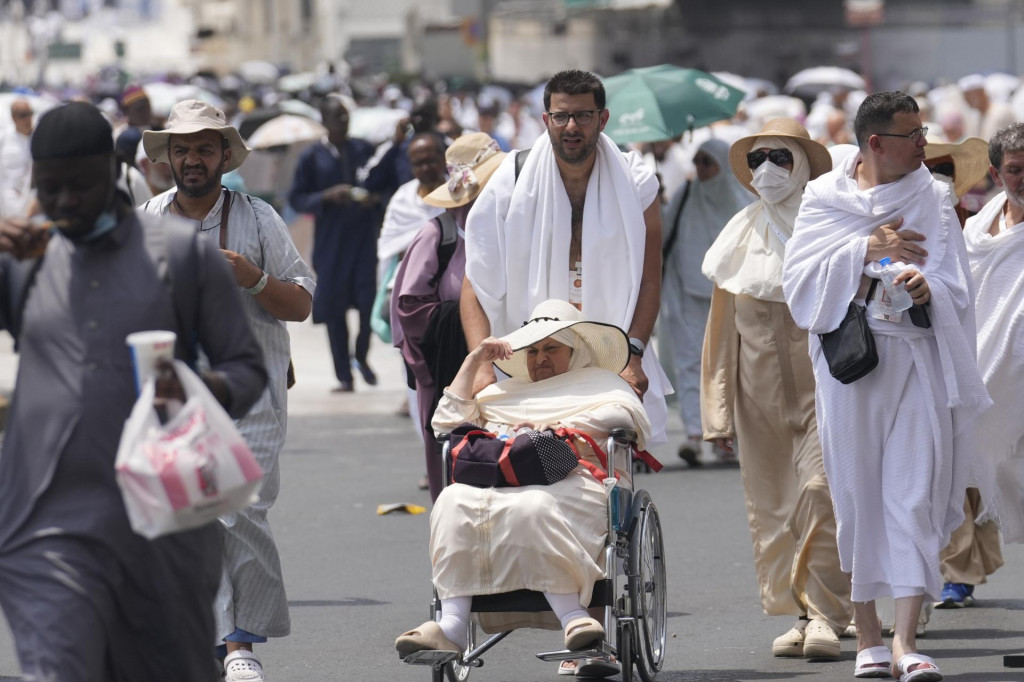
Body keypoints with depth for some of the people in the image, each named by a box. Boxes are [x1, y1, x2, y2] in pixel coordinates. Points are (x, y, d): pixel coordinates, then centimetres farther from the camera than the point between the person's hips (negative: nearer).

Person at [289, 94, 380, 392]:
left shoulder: (364, 149, 6)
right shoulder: (312, 157, 1)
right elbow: (296, 198, 1)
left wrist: (374, 197, -8)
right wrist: (327, 197, -14)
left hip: (364, 236, 1)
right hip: (331, 241, -1)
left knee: (369, 300, -10)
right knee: (334, 308, 1)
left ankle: (361, 356, 17)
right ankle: (344, 376, 10)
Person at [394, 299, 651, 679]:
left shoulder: (598, 381, 28)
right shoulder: (506, 392, 40)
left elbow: (628, 415, 4)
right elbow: (448, 422, 30)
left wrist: (557, 427, -6)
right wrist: (473, 362, 26)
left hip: (574, 480, -4)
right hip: (499, 483, 4)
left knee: (534, 507, -41)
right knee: (454, 503, -31)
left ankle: (574, 617, -46)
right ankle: (452, 625, -43)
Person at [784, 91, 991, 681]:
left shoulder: (934, 199, 8)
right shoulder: (825, 198, 7)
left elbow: (955, 284, -1)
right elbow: (801, 272, -4)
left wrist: (928, 288, -23)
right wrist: (867, 248, -14)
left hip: (918, 357, 0)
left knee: (917, 493, -9)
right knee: (857, 493, 2)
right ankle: (867, 632, 12)